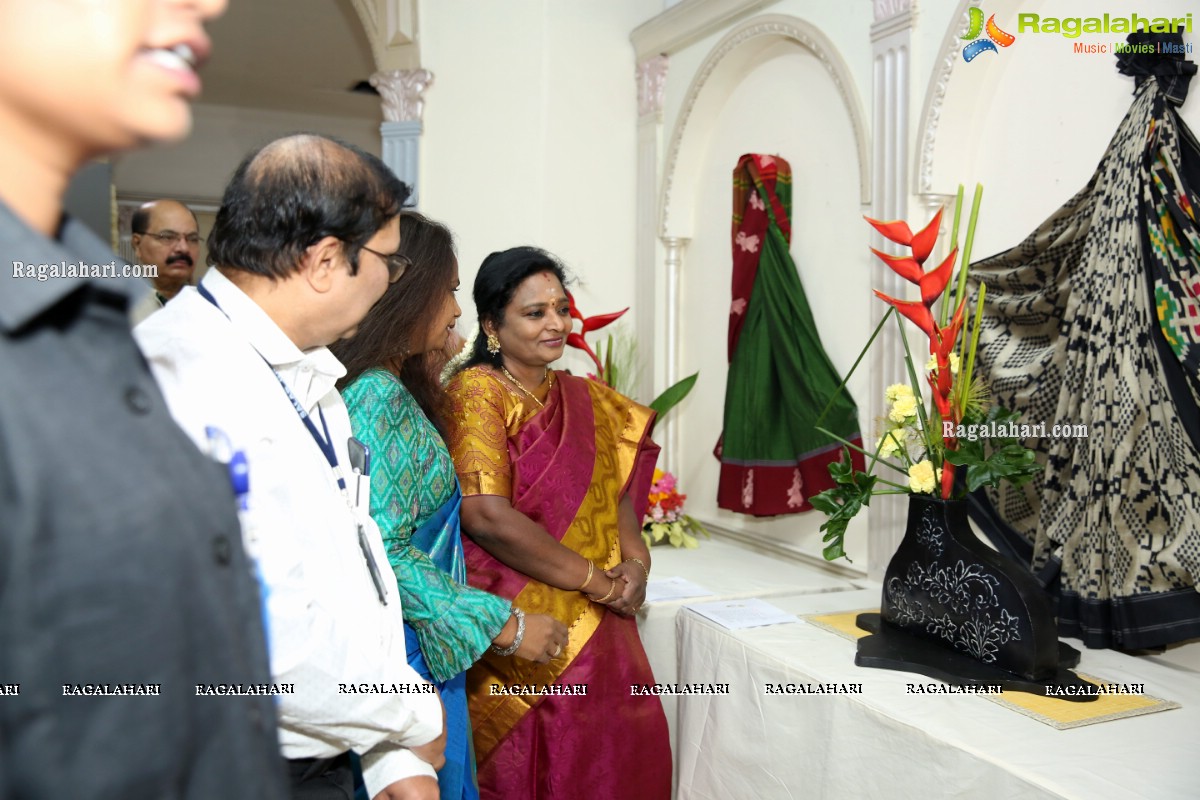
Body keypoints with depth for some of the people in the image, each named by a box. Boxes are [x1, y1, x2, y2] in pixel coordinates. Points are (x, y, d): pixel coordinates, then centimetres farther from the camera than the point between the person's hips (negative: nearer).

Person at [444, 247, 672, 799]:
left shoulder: (583, 398, 12)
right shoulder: (477, 392, -9)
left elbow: (618, 490, 16)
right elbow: (485, 514, -19)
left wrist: (635, 561, -5)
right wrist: (595, 580, -13)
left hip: (598, 625, 6)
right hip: (522, 630, -6)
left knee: (627, 748, 7)